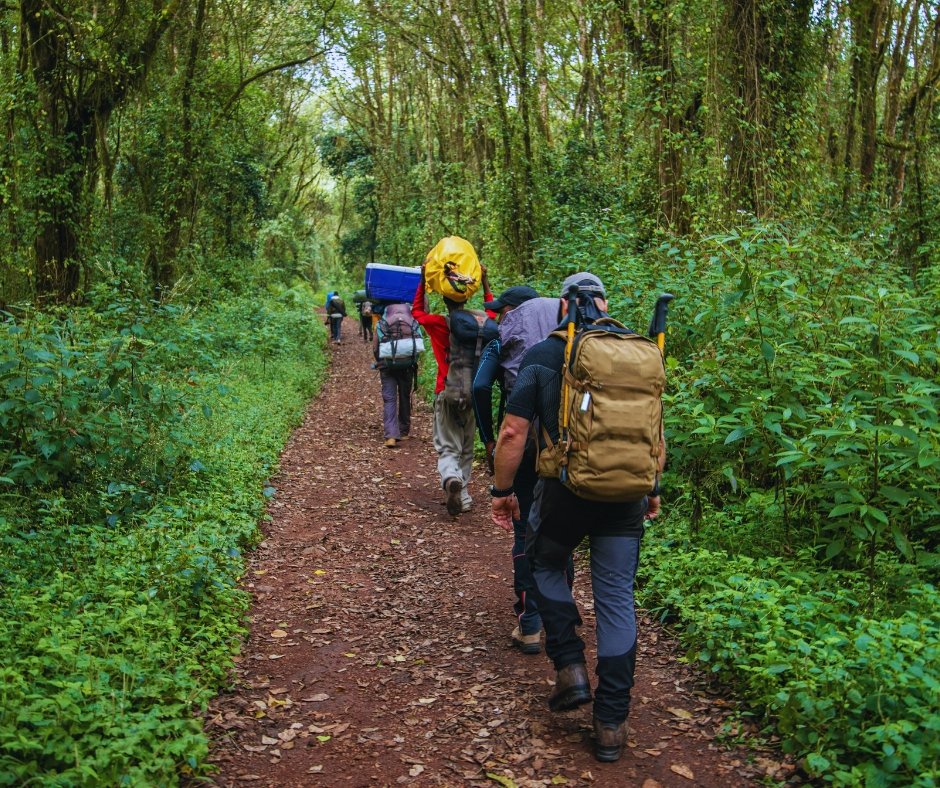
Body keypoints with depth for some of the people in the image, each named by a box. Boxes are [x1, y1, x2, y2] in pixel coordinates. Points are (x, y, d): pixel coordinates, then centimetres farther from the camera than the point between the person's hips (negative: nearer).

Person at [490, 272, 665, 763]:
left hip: (564, 491, -2)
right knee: (616, 598, 9)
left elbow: (514, 432, -6)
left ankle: (570, 667, 15)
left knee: (546, 565, 25)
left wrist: (502, 490, 6)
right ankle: (611, 724, 14)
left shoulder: (542, 356, -4)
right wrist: (654, 488, 23)